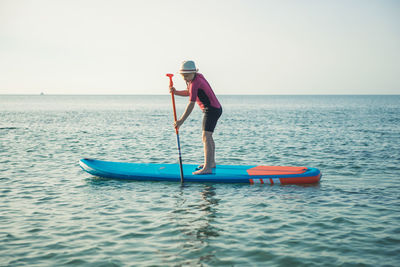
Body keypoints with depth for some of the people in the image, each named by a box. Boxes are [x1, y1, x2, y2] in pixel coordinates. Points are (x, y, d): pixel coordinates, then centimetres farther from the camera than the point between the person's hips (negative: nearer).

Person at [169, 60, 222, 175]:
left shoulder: (195, 83, -21)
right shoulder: (198, 76, 8)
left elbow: (191, 104, -25)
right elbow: (189, 93, 20)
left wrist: (181, 121, -27)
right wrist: (176, 92, 3)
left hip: (212, 110, -11)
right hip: (215, 109, 11)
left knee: (206, 137, -17)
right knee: (208, 136, 22)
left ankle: (207, 168, -24)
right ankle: (211, 163, 35)